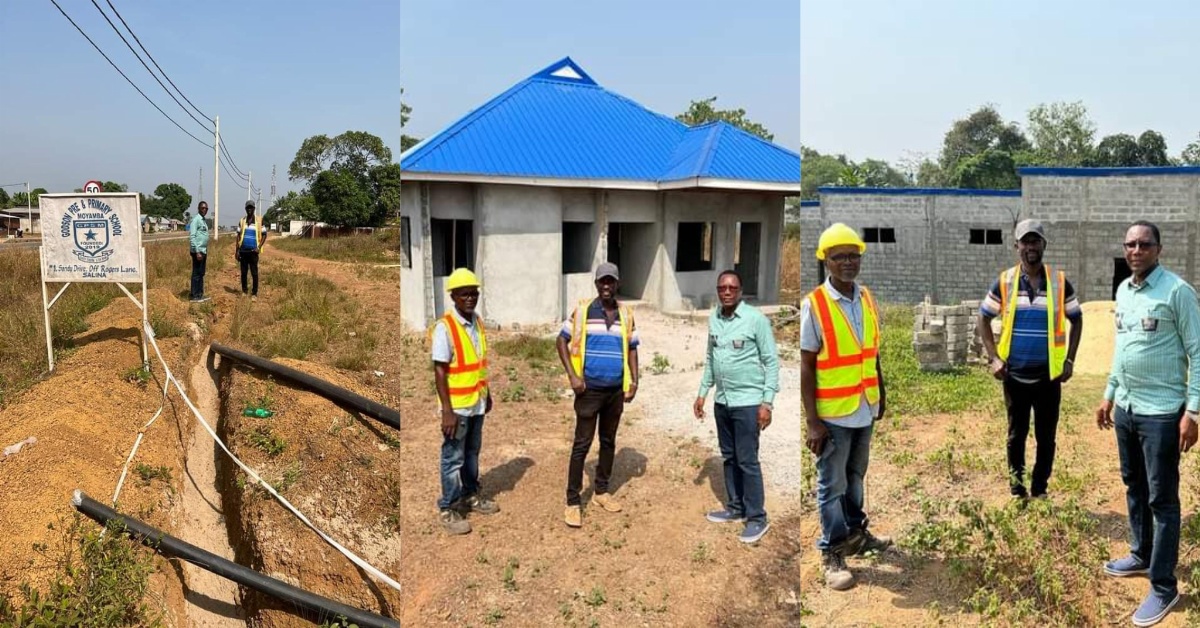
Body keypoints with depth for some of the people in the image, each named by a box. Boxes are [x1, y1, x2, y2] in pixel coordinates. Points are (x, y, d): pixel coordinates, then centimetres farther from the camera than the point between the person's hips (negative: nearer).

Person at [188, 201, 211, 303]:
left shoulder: (203, 221, 16)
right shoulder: (195, 219, -11)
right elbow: (192, 236, -18)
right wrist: (197, 251, -23)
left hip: (203, 251, 9)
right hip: (198, 251, -9)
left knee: (201, 274, 12)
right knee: (196, 274, -6)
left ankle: (200, 294, 17)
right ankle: (194, 296, -3)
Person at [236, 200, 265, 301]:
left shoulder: (259, 220, 0)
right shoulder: (242, 221, 8)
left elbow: (264, 235, 1)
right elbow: (238, 236, 10)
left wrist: (259, 247, -11)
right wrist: (236, 251, 4)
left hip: (253, 251, -3)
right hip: (243, 251, 3)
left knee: (254, 273, -2)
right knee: (243, 272, 8)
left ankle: (255, 293, 2)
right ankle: (244, 291, 18)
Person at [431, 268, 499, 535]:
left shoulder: (478, 322, 5)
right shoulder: (444, 327, -17)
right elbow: (439, 371, -18)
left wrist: (487, 394, 17)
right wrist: (447, 411, -20)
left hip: (476, 403, 7)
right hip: (457, 406, -7)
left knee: (472, 453, 19)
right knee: (453, 458, 3)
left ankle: (470, 496, 34)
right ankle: (447, 509, 15)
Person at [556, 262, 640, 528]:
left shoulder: (626, 315, 4)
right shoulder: (582, 310, -6)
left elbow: (632, 349, 12)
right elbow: (561, 341, -3)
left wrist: (634, 381, 1)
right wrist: (572, 375, -12)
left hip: (616, 390, 4)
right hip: (589, 389, -4)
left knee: (609, 441, 15)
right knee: (582, 444, -1)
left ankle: (601, 490, 30)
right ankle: (573, 502, 5)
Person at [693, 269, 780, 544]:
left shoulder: (756, 319, -12)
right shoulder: (713, 319, 6)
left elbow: (771, 362, -11)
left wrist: (767, 402, -15)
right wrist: (702, 392, 13)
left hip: (748, 402, -6)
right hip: (721, 401, 6)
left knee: (747, 460, -2)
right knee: (729, 457, 15)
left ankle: (757, 518, 9)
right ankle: (735, 507, 29)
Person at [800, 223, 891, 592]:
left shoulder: (868, 300, 3)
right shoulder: (814, 305, -15)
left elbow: (873, 354, 13)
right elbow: (806, 366, -14)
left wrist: (881, 396, 14)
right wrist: (812, 421, -16)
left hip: (865, 408, 6)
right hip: (833, 413, -5)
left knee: (856, 477, 21)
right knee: (832, 485, 5)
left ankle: (856, 534, 38)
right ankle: (832, 554, 17)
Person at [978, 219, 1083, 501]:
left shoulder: (1060, 282, -1)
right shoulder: (1004, 282, -2)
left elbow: (1076, 319, 10)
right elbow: (983, 319, 5)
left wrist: (1070, 360, 1)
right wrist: (994, 358, -5)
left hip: (1049, 375, 1)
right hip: (1014, 375, 0)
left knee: (1046, 436, 8)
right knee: (1017, 433, 11)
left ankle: (1040, 488, 22)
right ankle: (1016, 484, 25)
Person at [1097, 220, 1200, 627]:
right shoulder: (1123, 291, 9)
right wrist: (1109, 395, 19)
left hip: (1161, 412, -7)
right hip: (1126, 408, 7)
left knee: (1162, 499, 1)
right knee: (1134, 486, 19)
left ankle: (1164, 587, 10)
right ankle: (1142, 555, 36)